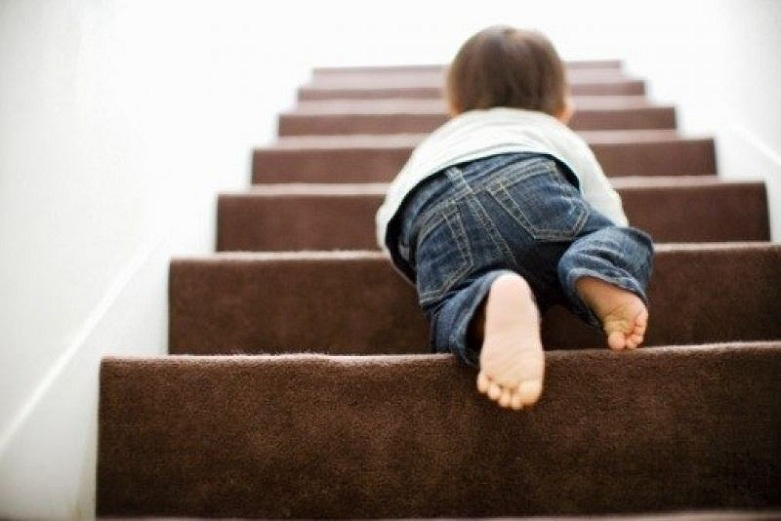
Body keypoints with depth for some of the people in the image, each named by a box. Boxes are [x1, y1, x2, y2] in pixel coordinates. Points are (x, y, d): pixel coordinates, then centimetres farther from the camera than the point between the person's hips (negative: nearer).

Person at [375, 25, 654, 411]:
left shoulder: (432, 145, 48)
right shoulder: (562, 137, 42)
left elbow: (387, 227, 44)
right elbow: (610, 215, 36)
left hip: (429, 215, 1)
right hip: (528, 181, -1)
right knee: (614, 237, 12)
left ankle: (491, 301, -43)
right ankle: (598, 278, -24)